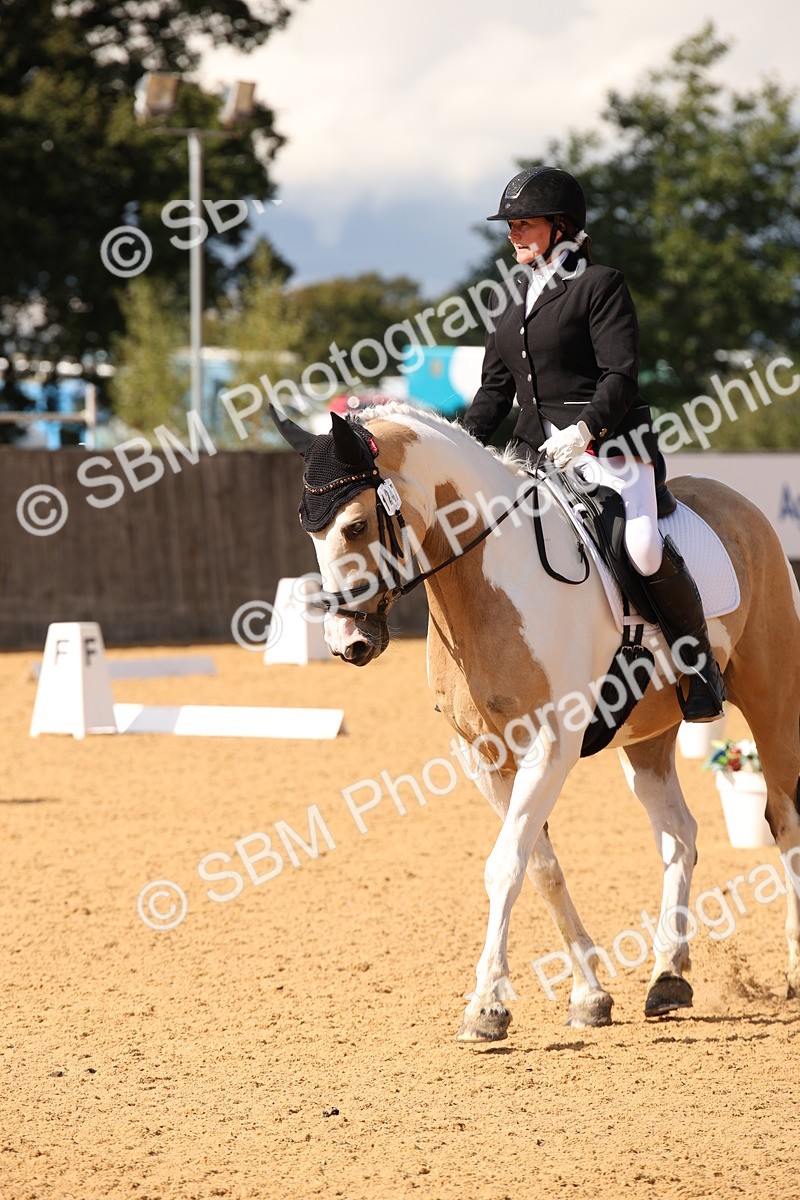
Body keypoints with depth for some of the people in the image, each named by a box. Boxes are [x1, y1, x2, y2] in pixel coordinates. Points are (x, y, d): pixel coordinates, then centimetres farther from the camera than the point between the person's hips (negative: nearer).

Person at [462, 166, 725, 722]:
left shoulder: (601, 284, -5)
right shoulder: (513, 294, 16)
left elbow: (621, 374, -14)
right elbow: (497, 386, 18)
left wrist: (585, 430, -28)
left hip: (610, 445, -8)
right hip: (537, 450, 8)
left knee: (643, 549, -26)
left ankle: (700, 662, -7)